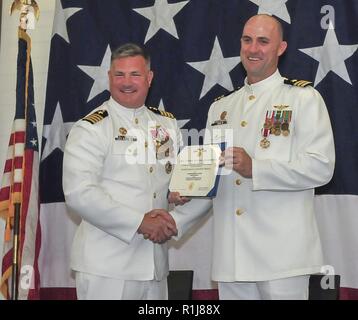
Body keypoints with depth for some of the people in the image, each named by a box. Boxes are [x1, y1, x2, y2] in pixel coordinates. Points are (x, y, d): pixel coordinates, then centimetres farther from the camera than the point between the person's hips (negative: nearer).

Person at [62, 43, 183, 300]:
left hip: (156, 263, 5)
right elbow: (79, 194, -16)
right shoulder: (90, 129, -6)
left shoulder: (167, 124, 12)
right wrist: (140, 222, -17)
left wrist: (167, 220, -4)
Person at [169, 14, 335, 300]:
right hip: (230, 255, 5)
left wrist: (254, 168, -17)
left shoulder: (303, 98, 1)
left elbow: (321, 167, -10)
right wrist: (176, 221, 10)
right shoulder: (220, 107, 18)